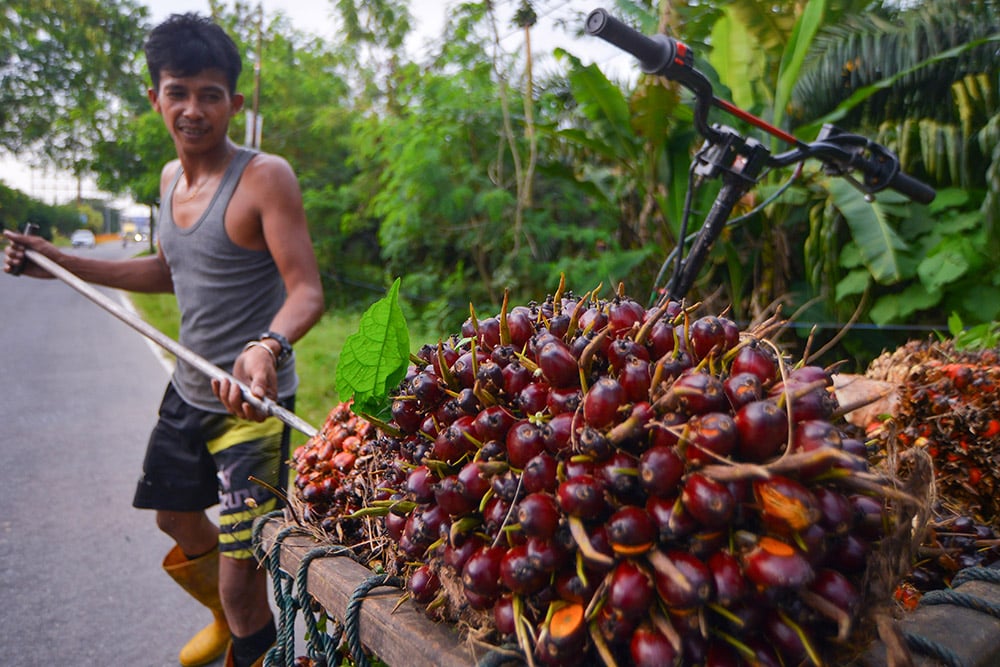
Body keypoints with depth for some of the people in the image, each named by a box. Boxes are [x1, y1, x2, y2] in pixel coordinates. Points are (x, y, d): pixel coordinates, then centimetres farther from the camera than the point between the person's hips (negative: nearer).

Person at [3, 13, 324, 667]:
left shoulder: (265, 177, -17)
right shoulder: (171, 177, 7)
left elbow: (307, 292, -25)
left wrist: (268, 347, -45)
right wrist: (60, 261, 19)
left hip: (252, 398, -8)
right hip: (188, 390, 9)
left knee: (240, 556, -8)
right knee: (176, 516, 25)